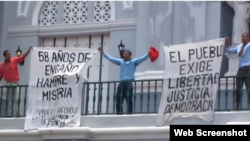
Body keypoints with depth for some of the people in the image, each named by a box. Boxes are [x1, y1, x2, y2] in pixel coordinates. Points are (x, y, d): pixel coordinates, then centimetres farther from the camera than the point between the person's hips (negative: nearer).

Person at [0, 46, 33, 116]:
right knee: (9, 100, 7)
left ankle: (15, 113, -8)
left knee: (16, 99, -7)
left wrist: (29, 50, -15)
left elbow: (23, 57, -5)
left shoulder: (14, 60, -1)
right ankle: (9, 114, 10)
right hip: (8, 83, 2)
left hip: (15, 83, -1)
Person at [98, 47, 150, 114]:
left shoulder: (134, 61, 6)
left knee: (129, 99, -6)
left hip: (129, 83, -5)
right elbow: (111, 58, 25)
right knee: (118, 98, 2)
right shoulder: (121, 61, 18)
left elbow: (142, 58, -5)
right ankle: (119, 113, 7)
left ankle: (130, 113, -3)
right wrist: (103, 52, 28)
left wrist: (149, 54, -19)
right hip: (122, 83, 5)